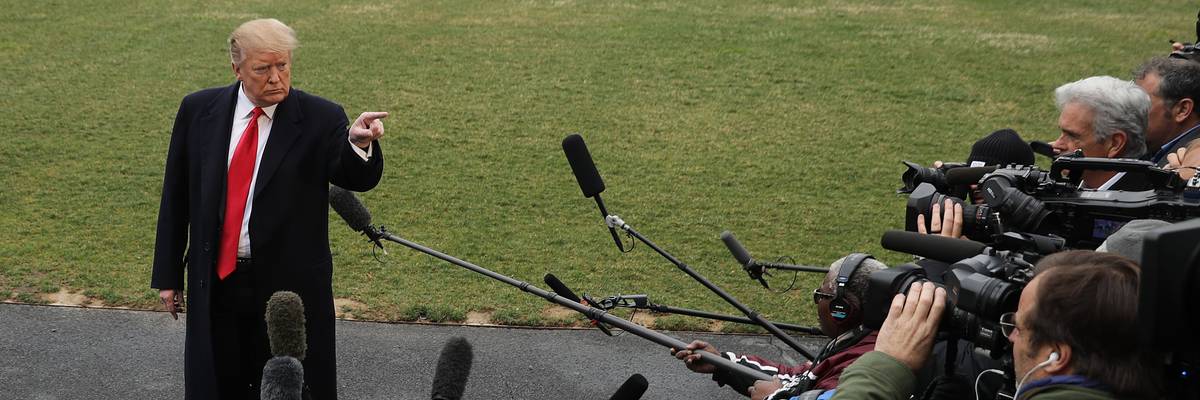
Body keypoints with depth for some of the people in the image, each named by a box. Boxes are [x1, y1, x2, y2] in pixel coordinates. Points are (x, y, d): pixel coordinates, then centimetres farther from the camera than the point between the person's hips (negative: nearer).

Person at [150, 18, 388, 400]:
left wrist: (359, 143, -45)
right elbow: (175, 196, 6)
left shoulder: (321, 118, -8)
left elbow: (358, 179, -22)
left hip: (291, 283, -2)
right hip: (214, 282, 3)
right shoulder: (198, 110, 0)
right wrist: (168, 275, 6)